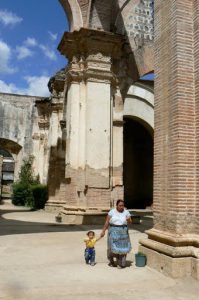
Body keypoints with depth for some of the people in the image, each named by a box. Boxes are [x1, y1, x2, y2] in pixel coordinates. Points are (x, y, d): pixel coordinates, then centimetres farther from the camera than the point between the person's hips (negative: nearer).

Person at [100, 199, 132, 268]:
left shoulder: (126, 212, 1)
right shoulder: (112, 211, -2)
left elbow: (130, 222, 4)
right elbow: (107, 222, -1)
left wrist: (128, 220, -19)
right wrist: (103, 231, -4)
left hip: (123, 232, 1)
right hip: (113, 231, 0)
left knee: (122, 247, -1)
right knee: (112, 247, 1)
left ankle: (120, 263, 15)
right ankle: (111, 261, 27)